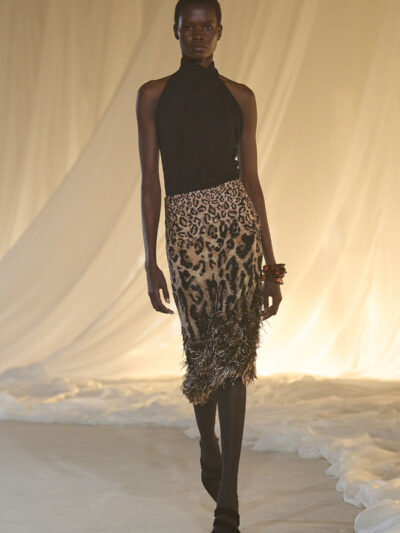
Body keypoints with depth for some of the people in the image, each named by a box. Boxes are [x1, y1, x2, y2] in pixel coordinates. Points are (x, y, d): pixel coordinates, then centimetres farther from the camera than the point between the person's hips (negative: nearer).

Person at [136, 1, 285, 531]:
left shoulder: (240, 97, 8)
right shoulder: (153, 95, 7)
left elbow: (252, 179, 10)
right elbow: (150, 181, 3)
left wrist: (271, 262, 7)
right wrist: (151, 262, -2)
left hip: (237, 224, 0)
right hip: (186, 229, 1)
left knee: (233, 354, -7)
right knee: (202, 351, 9)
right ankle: (208, 449, 41)